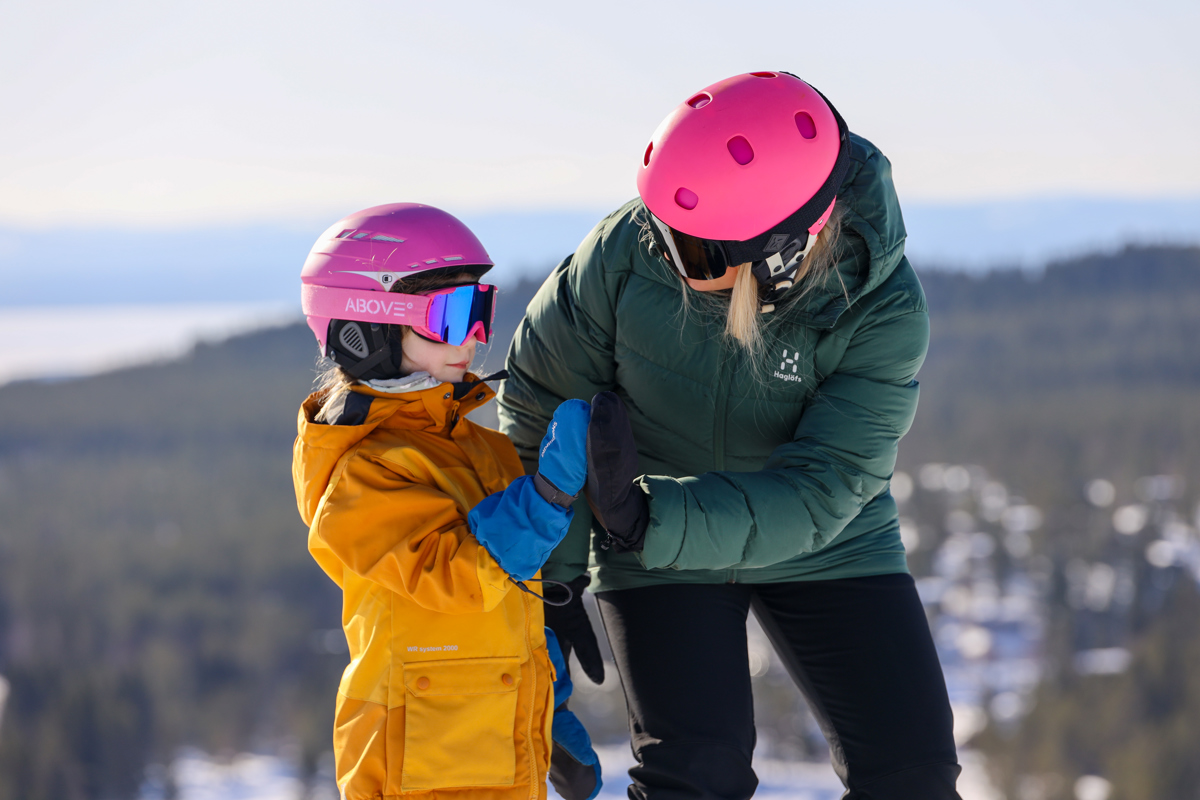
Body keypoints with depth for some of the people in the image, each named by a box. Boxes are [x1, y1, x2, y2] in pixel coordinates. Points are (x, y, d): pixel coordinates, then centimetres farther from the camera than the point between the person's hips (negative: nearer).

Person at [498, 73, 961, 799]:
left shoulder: (883, 311, -27)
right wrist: (552, 573, -8)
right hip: (653, 548, 0)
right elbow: (541, 399, -10)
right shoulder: (630, 249, -25)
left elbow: (817, 492, -31)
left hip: (824, 543, 1)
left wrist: (651, 521, -45)